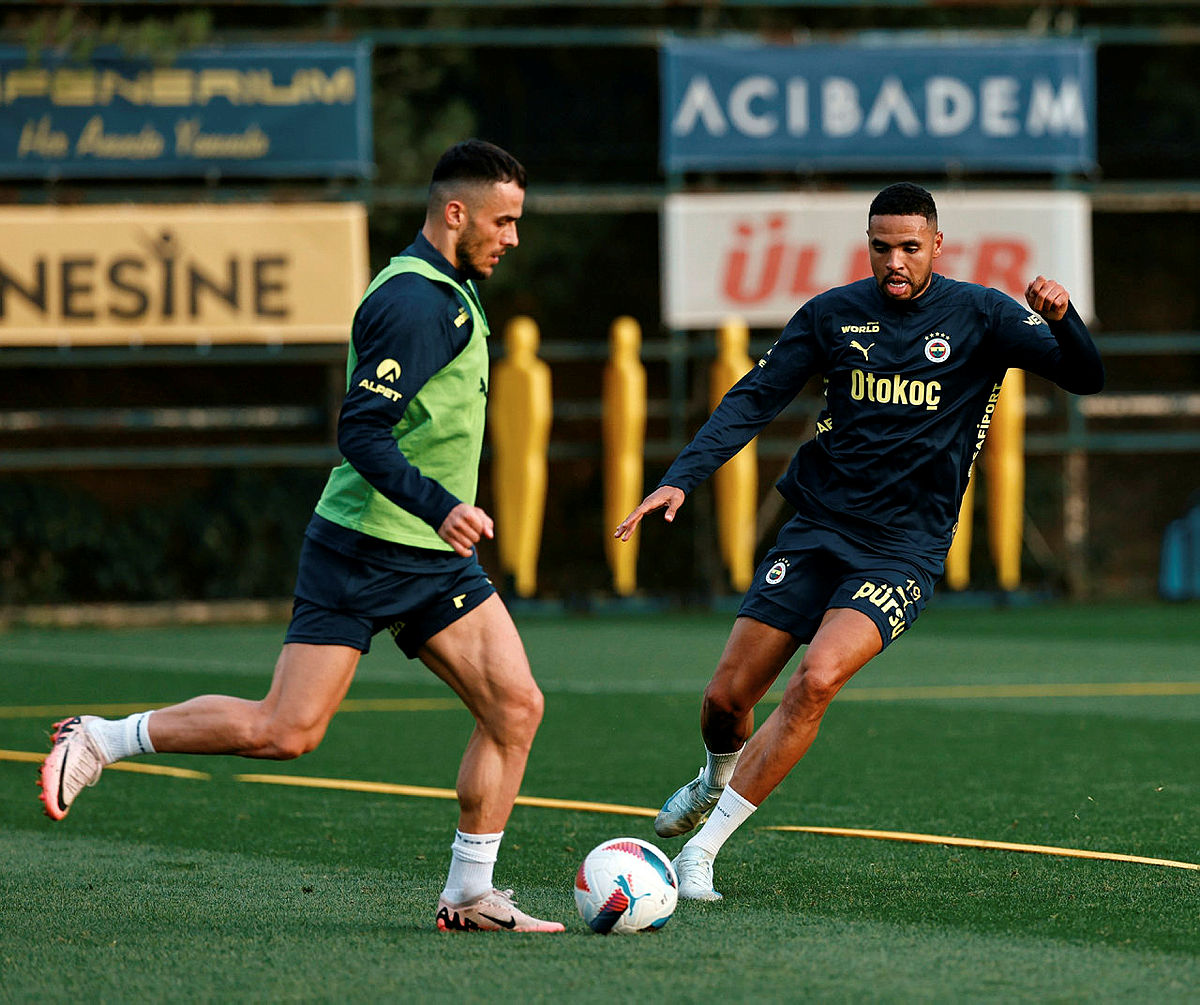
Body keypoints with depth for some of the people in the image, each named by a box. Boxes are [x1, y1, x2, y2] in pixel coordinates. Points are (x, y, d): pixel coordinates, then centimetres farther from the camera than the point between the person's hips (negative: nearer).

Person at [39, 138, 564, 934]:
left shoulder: (454, 295, 16)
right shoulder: (414, 302, -16)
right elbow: (361, 432, -23)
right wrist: (440, 507, -33)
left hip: (435, 559, 9)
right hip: (362, 548, -9)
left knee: (516, 705, -4)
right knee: (286, 731, -10)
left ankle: (469, 897, 2)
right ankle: (101, 741, 5)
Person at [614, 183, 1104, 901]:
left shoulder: (979, 315, -3)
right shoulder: (834, 314, 4)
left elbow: (1085, 378, -10)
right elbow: (754, 399, 6)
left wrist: (1062, 321, -33)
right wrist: (682, 478, -6)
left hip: (903, 551, -3)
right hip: (816, 530, 3)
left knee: (817, 680, -26)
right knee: (727, 698, 0)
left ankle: (704, 848, -17)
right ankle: (719, 780, 39)